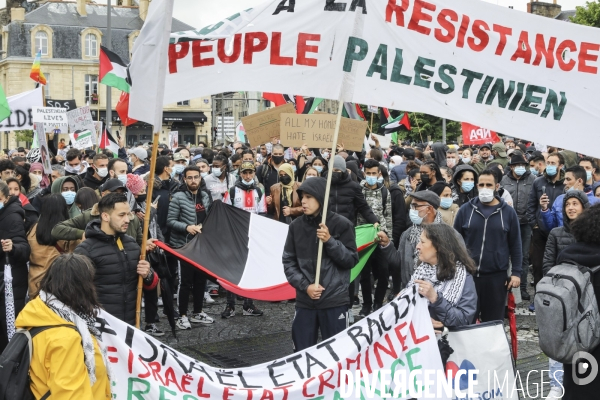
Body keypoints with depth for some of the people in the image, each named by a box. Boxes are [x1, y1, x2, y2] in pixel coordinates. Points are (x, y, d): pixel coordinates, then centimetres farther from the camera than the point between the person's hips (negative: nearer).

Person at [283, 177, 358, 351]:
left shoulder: (341, 224, -5)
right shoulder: (296, 226, 4)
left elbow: (351, 260, -5)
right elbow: (288, 261, 5)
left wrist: (330, 241, -18)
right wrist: (305, 286, -8)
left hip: (335, 300, -3)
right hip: (304, 301, 3)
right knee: (301, 352, 10)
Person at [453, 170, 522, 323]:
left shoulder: (508, 212, 2)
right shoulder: (466, 210, 2)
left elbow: (515, 245, 5)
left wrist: (516, 272, -1)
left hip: (497, 275, 0)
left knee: (494, 320, 7)